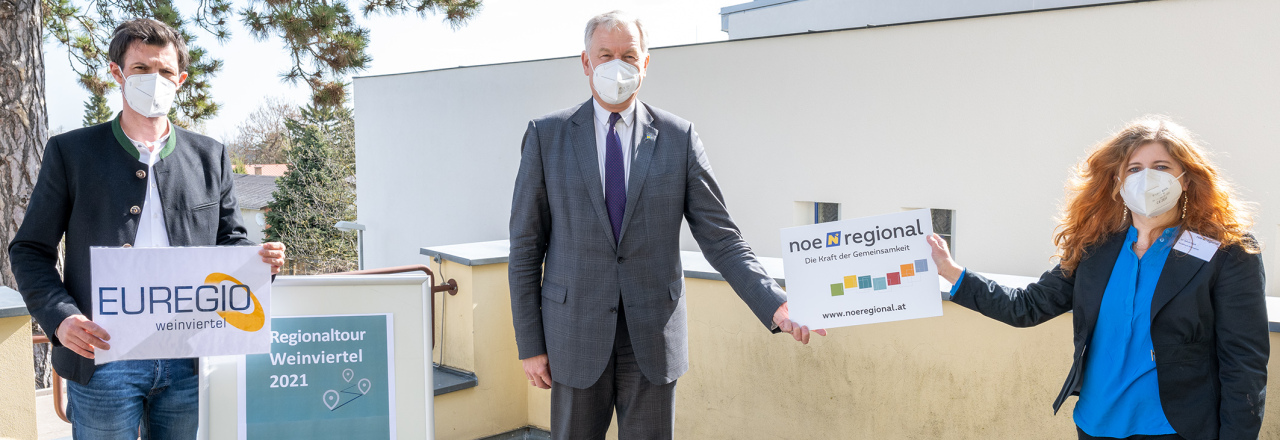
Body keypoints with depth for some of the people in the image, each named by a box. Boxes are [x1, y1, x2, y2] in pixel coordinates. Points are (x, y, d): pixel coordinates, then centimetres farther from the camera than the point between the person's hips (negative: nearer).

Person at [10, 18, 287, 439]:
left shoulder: (210, 156, 11)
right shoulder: (70, 151, 5)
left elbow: (229, 239, 14)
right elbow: (30, 250, 5)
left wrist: (260, 259, -9)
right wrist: (60, 318, -12)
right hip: (103, 362, -2)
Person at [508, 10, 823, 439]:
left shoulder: (679, 138, 1)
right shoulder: (546, 135, 0)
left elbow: (721, 239, -1)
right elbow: (526, 246, 1)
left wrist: (775, 306, -14)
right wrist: (529, 343, -2)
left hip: (652, 340, 1)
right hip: (576, 336, 0)